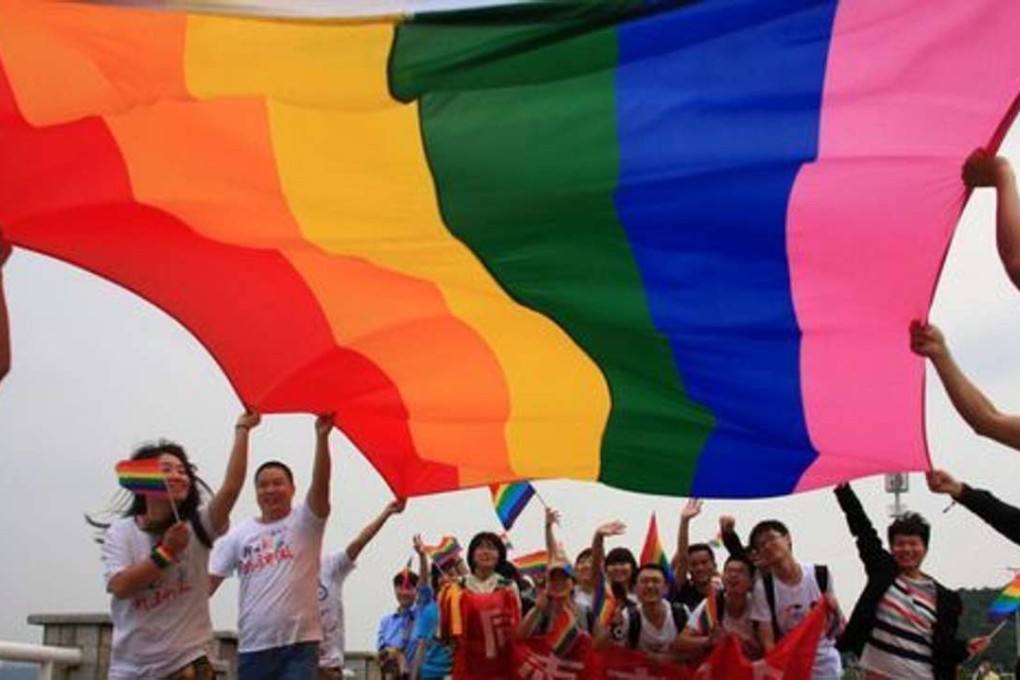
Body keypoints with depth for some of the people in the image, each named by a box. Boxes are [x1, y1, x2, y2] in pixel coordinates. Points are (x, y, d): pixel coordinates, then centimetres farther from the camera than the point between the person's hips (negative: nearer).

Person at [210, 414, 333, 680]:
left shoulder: (305, 522, 0)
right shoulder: (239, 534, 9)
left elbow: (320, 484, -18)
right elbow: (209, 581, 5)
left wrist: (321, 437, -32)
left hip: (299, 645, -4)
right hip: (252, 647, 4)